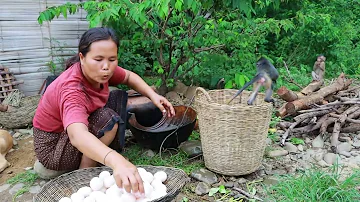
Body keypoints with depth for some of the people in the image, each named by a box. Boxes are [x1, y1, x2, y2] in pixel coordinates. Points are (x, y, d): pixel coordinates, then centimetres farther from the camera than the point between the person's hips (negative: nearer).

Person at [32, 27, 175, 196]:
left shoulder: (97, 71, -14)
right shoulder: (71, 89, -36)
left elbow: (129, 77, 5)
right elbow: (77, 135, -54)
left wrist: (153, 95, -13)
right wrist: (117, 162, -72)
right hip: (52, 146, -8)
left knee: (119, 97, 2)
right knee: (108, 119, -30)